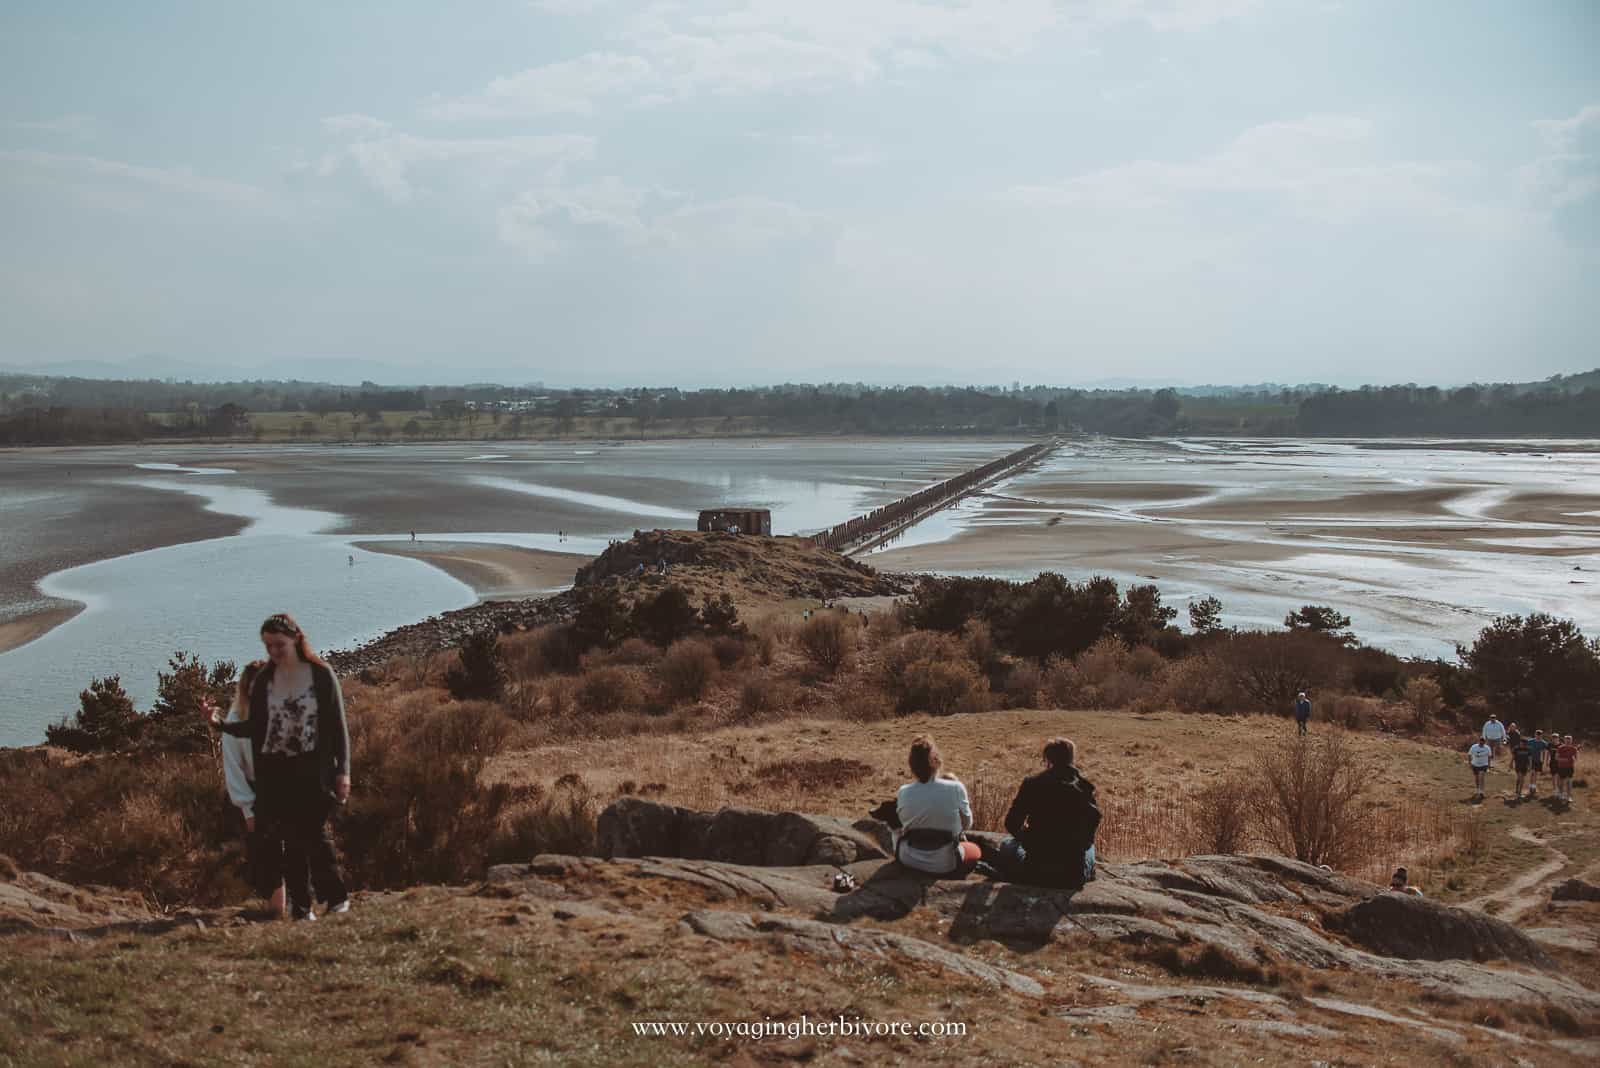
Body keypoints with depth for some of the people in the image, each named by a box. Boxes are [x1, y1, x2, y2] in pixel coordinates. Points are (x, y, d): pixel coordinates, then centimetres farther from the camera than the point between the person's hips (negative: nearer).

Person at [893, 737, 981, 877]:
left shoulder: (904, 793, -11)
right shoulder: (955, 788, -18)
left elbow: (904, 824, 5)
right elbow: (967, 824, -2)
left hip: (908, 860, 1)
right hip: (944, 864, -1)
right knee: (974, 849, 30)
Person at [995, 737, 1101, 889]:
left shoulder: (1032, 784, -7)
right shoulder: (1085, 788, -3)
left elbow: (1012, 824, 2)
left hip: (1036, 873, -2)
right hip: (1074, 877, 2)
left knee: (1007, 844, 30)